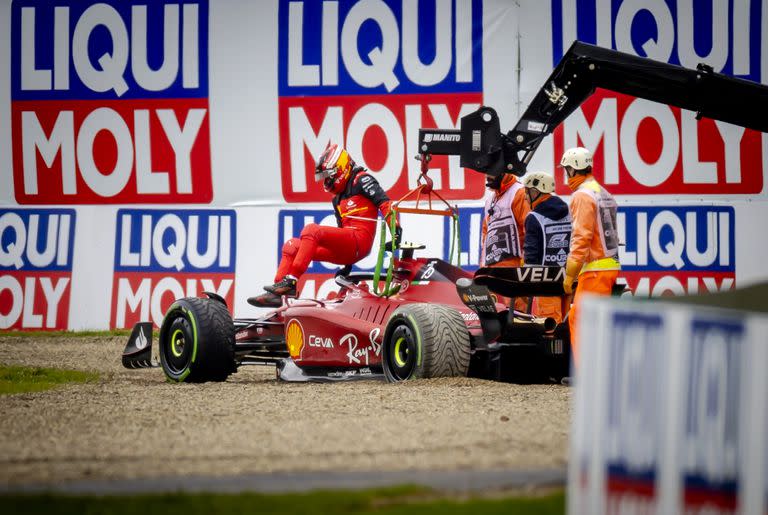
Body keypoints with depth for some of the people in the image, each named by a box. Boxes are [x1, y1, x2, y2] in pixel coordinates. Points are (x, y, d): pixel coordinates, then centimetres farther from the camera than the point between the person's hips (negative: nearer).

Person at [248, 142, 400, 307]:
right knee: (292, 245, 5)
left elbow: (385, 203, -10)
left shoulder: (361, 180, 1)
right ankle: (276, 293, -8)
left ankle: (291, 282, -34)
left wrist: (396, 230, -21)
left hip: (360, 240, -9)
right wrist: (346, 265, 24)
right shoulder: (338, 199, 29)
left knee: (311, 230, -27)